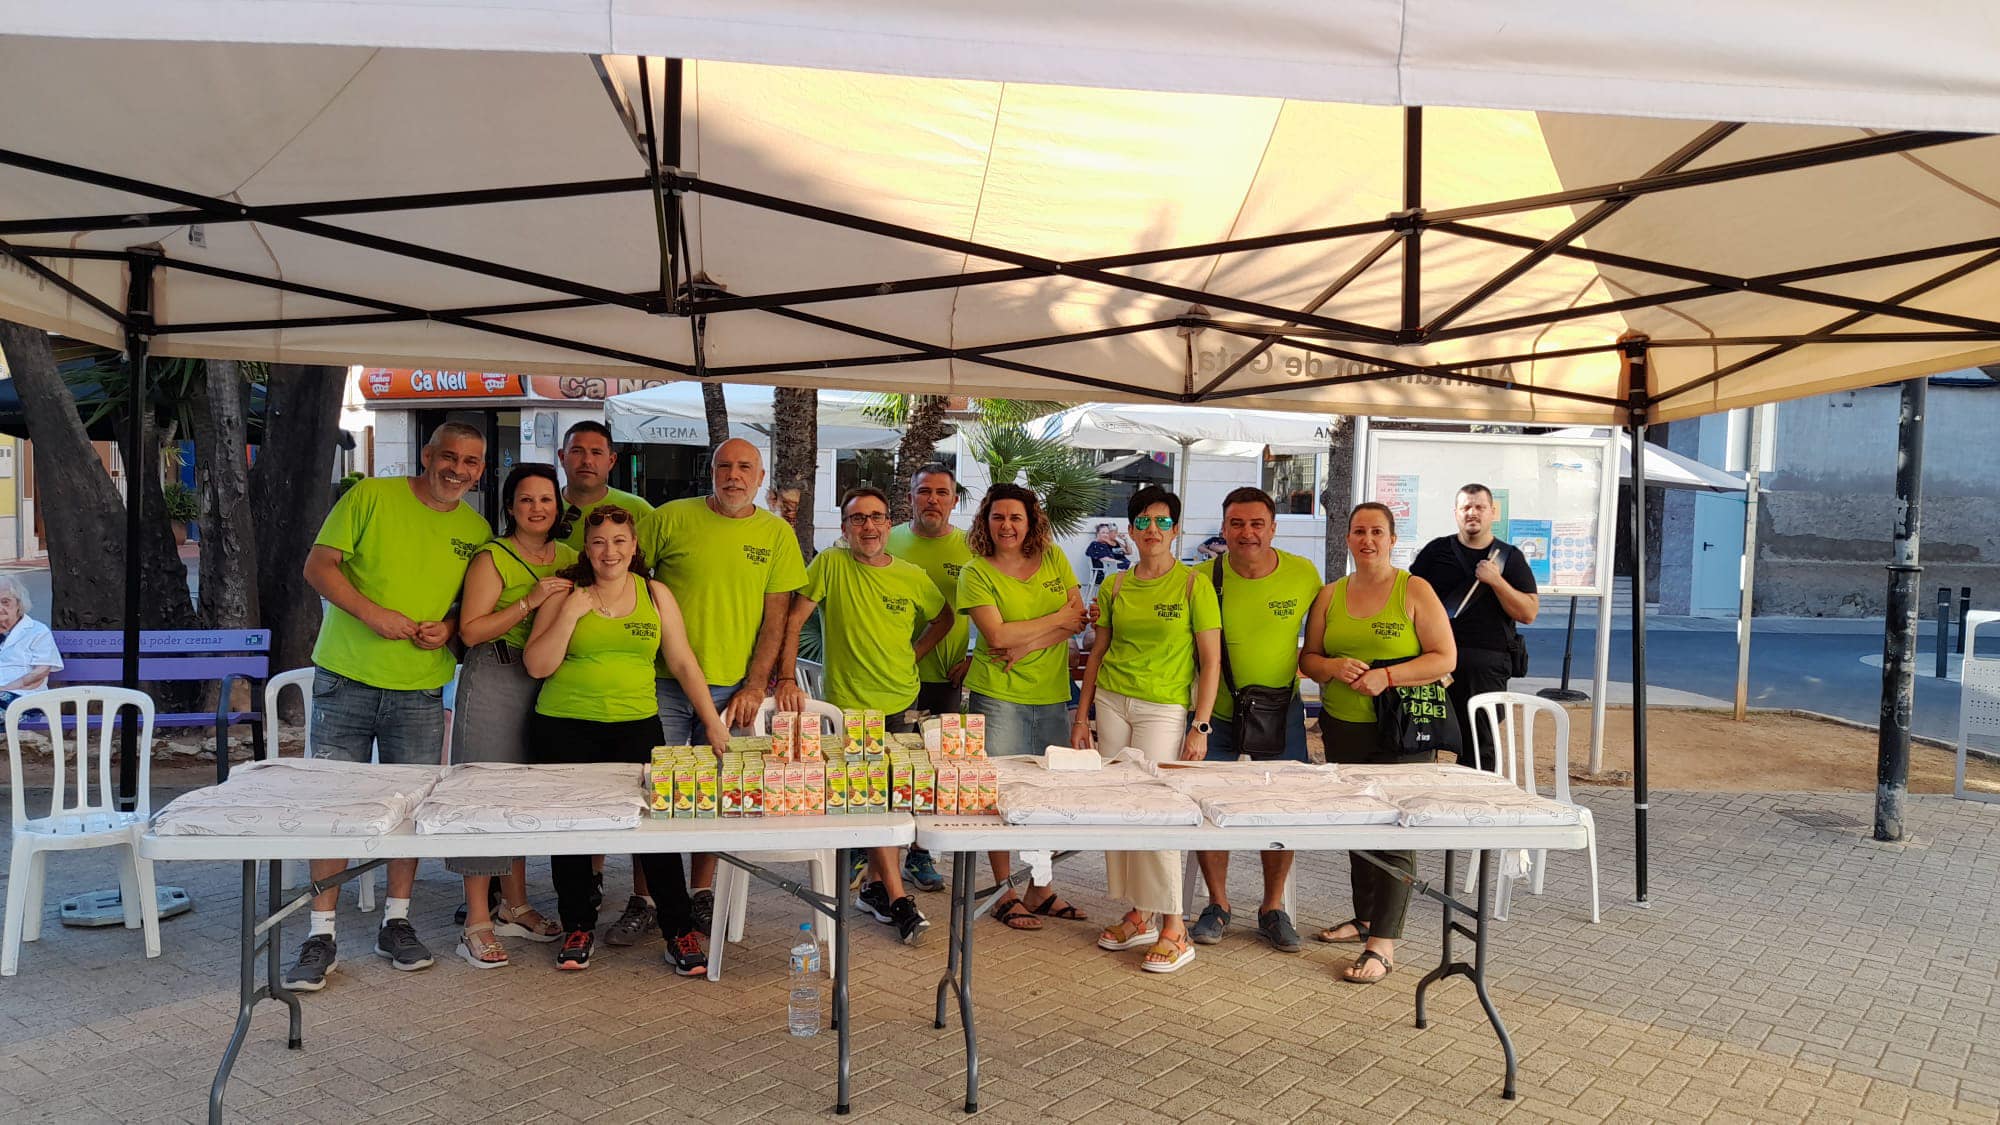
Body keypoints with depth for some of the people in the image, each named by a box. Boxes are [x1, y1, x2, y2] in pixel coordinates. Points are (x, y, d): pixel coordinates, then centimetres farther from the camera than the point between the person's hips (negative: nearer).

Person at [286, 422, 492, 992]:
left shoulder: (477, 530, 5)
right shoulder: (371, 496, -4)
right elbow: (318, 565, -6)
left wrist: (450, 626, -8)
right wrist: (372, 612, -19)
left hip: (420, 689, 3)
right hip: (346, 679, -2)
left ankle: (396, 922, 24)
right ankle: (321, 934, 11)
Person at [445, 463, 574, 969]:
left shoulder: (569, 560, 12)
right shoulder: (492, 557, -6)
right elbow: (470, 629, -15)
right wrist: (529, 603, -20)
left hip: (547, 685, 6)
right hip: (494, 682, -6)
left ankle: (514, 906, 24)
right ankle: (477, 921, 2)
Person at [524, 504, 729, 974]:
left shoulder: (656, 595, 8)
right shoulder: (566, 595, 4)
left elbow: (683, 662, 10)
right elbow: (537, 666, -2)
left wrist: (712, 720, 6)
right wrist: (571, 613, -10)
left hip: (636, 726, 0)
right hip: (565, 728, 0)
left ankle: (680, 931, 3)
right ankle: (578, 927, 24)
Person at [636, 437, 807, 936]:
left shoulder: (777, 534, 4)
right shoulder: (671, 518, 0)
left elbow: (776, 617, 2)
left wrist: (755, 686, -5)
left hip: (733, 687, 1)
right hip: (665, 682, -1)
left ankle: (701, 893, 20)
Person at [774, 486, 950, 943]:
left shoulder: (913, 577, 3)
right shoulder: (831, 564, -6)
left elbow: (942, 617, 19)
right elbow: (793, 619, -8)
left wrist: (912, 656, 7)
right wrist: (786, 677, -17)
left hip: (902, 703, 4)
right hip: (849, 704, -4)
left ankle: (875, 887, 25)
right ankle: (898, 899, -2)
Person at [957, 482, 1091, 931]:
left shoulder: (1053, 559, 7)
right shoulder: (976, 573, -5)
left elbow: (1080, 620, -1)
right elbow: (998, 634, -16)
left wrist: (1027, 646, -14)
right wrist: (1058, 619, -9)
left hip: (1051, 694, 4)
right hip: (997, 695, -4)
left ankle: (1040, 890, 21)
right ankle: (1005, 894, 13)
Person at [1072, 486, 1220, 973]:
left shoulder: (1194, 584, -4)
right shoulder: (1115, 587, 8)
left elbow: (1211, 661, -5)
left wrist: (1200, 726, -11)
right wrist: (1081, 716, 10)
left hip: (1165, 708, -5)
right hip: (1111, 701, 5)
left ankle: (1174, 931, 0)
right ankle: (1139, 916, 18)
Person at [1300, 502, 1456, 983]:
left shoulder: (1415, 590, -4)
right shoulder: (1330, 595, 9)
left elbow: (1445, 657, -8)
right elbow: (1308, 658, 10)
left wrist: (1386, 676, -20)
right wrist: (1335, 667, -12)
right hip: (1343, 727, 5)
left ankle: (1382, 944, -4)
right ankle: (1365, 918, 29)